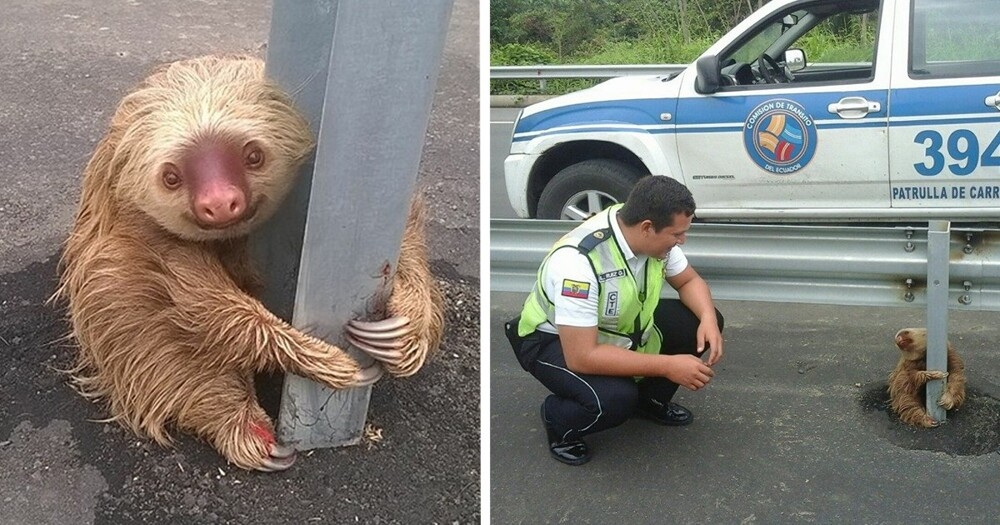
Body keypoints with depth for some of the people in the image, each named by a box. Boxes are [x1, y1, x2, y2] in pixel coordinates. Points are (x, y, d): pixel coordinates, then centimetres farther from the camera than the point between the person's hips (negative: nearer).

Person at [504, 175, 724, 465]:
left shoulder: (654, 235, -16)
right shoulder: (578, 261, -38)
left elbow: (690, 281, 3)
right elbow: (582, 357, -37)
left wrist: (708, 319, -20)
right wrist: (668, 366, -34)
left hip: (621, 326, 7)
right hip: (553, 340, -7)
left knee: (703, 323, -9)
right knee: (614, 399, -35)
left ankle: (651, 398, 14)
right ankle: (558, 420, -1)